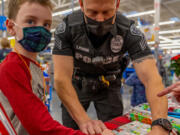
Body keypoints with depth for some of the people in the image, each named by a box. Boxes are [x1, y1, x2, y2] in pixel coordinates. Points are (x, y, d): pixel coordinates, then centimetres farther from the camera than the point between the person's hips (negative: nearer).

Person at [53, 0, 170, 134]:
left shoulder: (129, 31, -26)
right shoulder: (67, 28, -26)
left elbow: (152, 78, -33)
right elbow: (61, 78, -31)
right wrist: (84, 120, -43)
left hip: (108, 86, 0)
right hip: (76, 85, 1)